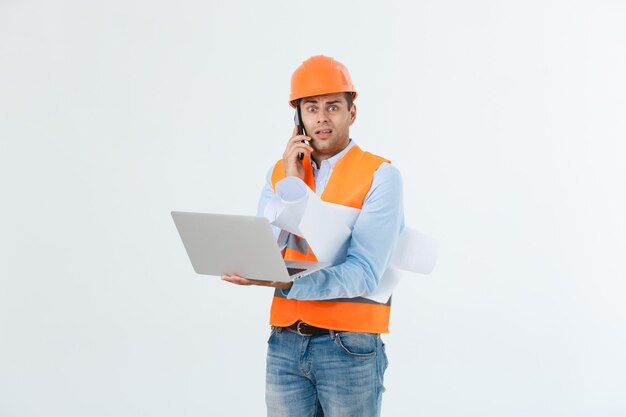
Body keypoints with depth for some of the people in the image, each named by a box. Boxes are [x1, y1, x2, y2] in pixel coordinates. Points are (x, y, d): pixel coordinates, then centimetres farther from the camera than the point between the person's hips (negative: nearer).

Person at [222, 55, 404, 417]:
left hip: (350, 346, -3)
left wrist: (284, 282, -30)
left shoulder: (381, 176, -7)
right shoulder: (279, 172, 7)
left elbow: (363, 274, -17)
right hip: (285, 343, 4)